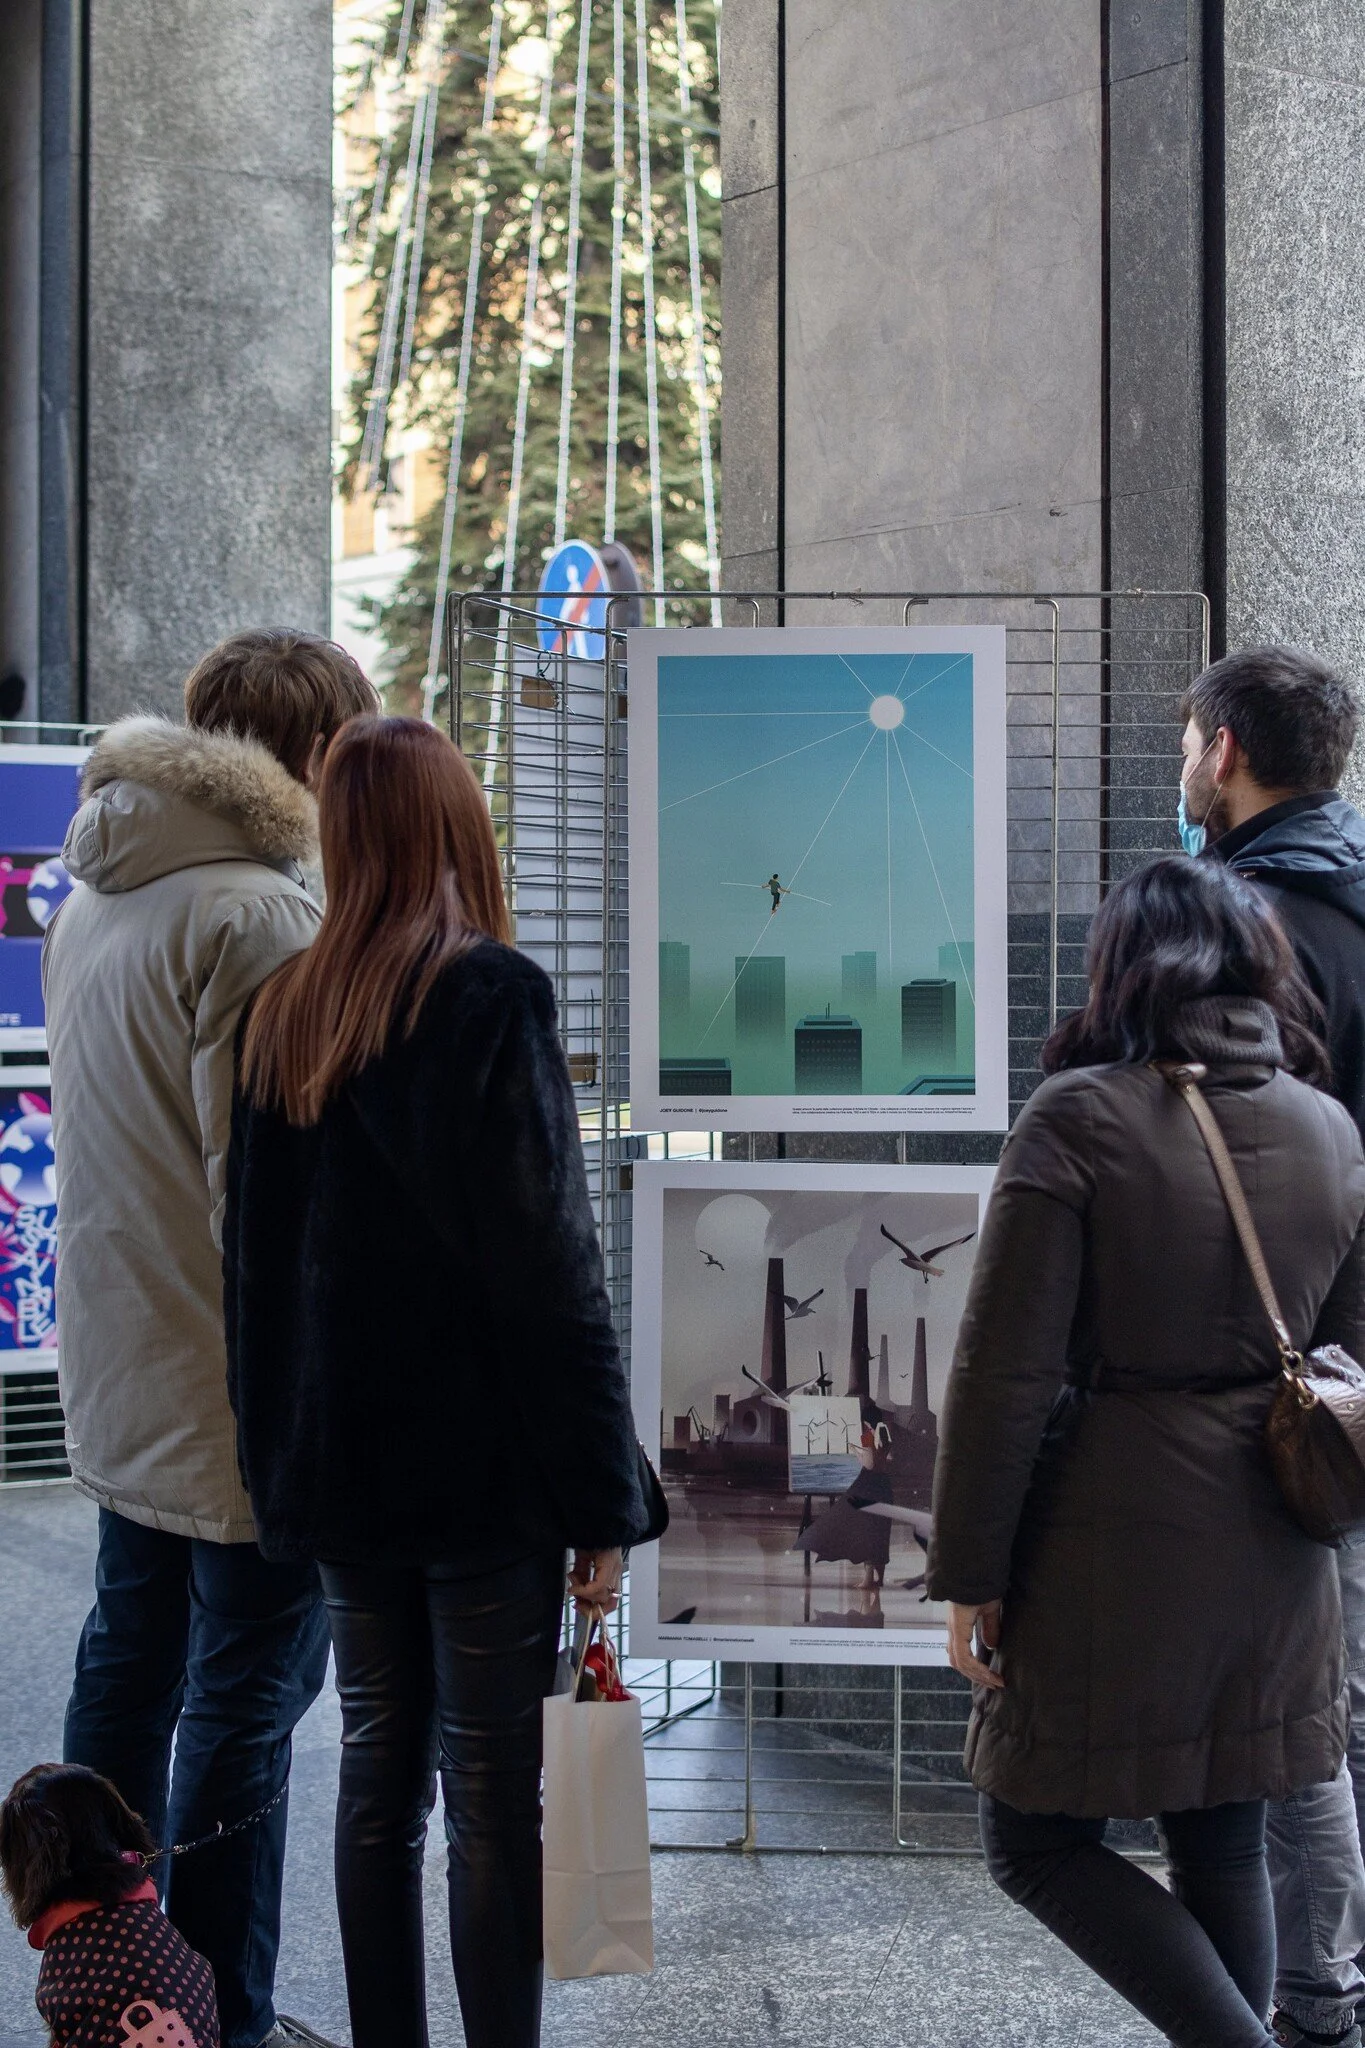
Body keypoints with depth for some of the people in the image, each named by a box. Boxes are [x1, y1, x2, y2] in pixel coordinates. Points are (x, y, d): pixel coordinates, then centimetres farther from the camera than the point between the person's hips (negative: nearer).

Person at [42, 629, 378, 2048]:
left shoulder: (95, 892, 9)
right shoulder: (253, 916, -20)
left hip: (119, 1368, 9)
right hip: (242, 1391, -9)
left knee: (131, 1663, 19)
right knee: (245, 1700, 1)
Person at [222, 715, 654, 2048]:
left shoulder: (284, 1011, 6)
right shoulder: (488, 998, -11)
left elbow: (255, 1255, 11)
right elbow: (550, 1265, -13)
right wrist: (601, 1499, -9)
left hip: (339, 1460, 6)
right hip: (482, 1465, -6)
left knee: (377, 1770, 14)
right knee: (494, 1793, 1)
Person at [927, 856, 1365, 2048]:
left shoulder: (1081, 1117, -13)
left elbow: (1007, 1371, -14)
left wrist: (970, 1574, -7)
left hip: (1109, 1545, -6)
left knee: (1041, 1844, 7)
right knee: (1226, 1846, 16)